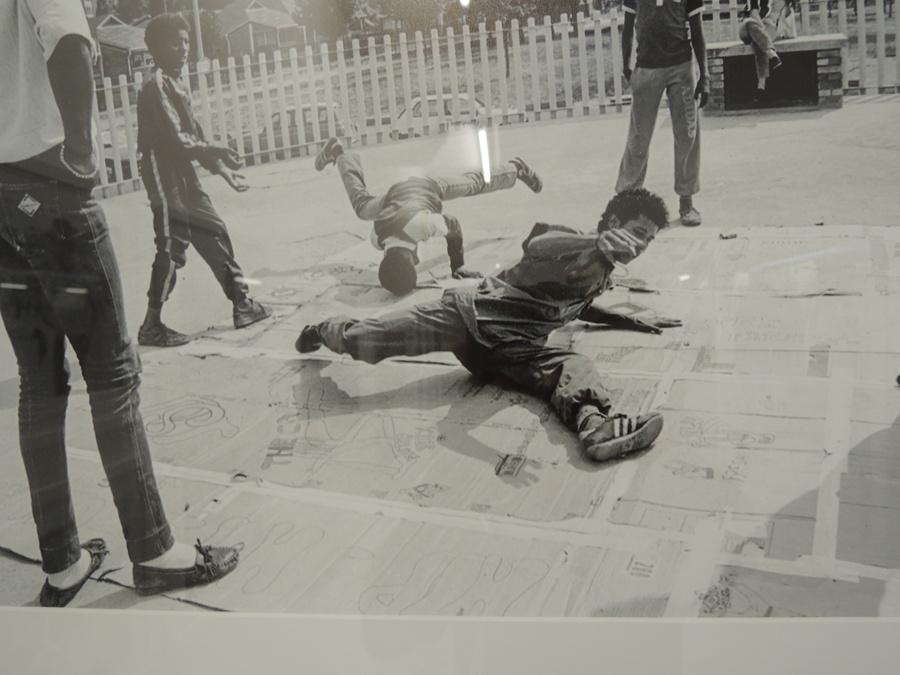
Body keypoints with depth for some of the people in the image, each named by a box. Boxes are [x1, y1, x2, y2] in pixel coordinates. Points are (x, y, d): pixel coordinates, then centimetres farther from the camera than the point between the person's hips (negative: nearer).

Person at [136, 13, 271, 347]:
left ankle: (242, 304, 21)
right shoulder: (156, 86, -12)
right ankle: (151, 325, -2)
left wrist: (222, 167, 11)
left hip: (184, 176, 10)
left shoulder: (177, 85, 17)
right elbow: (176, 139, -19)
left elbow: (195, 134, 18)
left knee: (214, 235, 12)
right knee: (172, 247, -9)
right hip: (165, 177, -10)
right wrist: (215, 152, -11)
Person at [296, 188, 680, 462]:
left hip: (516, 349, 6)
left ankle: (593, 424, -58)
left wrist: (636, 323, 38)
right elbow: (537, 246, -33)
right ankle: (325, 331, 26)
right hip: (473, 315, -6)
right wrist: (597, 244, -50)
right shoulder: (570, 243, -8)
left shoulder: (602, 274, 19)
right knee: (362, 340, -11)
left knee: (575, 367, -24)